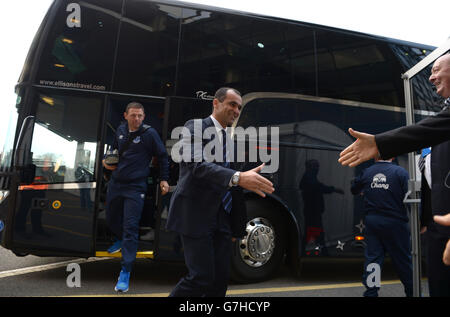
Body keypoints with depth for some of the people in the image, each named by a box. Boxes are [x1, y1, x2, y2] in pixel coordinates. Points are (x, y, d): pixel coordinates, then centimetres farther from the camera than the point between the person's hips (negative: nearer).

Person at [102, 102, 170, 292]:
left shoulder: (149, 133, -8)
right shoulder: (120, 130, 8)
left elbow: (162, 156, -1)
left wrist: (164, 179, -3)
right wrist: (108, 162, 7)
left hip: (135, 187, -6)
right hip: (115, 183, 6)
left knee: (130, 227, -8)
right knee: (111, 219, 20)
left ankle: (125, 272, -3)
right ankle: (121, 240, 53)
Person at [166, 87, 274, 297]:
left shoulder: (229, 139, 18)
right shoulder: (196, 127, -5)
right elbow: (197, 165, -22)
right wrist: (238, 178, -36)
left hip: (221, 217, 8)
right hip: (196, 215, -7)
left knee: (221, 279, 8)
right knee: (201, 277, -9)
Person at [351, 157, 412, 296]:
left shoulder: (366, 172, 1)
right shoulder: (400, 172, -9)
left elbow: (354, 190, 16)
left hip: (372, 222, 2)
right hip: (394, 222, -2)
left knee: (372, 256, 8)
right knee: (402, 258, 11)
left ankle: (371, 291, 11)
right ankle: (412, 291, 26)